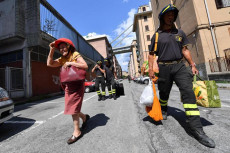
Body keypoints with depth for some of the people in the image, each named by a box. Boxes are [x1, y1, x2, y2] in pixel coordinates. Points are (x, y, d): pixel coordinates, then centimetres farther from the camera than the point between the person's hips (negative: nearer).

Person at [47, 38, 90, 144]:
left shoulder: (75, 55, -4)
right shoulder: (62, 59, 15)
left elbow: (85, 66, -19)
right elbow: (49, 64, 8)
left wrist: (70, 63, -19)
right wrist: (51, 50, 3)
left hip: (77, 84, -7)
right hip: (68, 86, 7)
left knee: (73, 108, -5)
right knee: (71, 108, 12)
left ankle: (77, 132, 11)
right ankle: (85, 117, 37)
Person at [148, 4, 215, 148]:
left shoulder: (180, 33, 16)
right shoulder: (157, 36, 7)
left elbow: (185, 50, 15)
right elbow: (151, 54, 4)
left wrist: (193, 65, 6)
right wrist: (151, 69, -7)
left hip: (180, 66, 2)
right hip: (164, 68, -2)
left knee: (188, 92, -11)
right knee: (164, 93, 8)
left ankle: (196, 128, -4)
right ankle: (163, 110, 37)